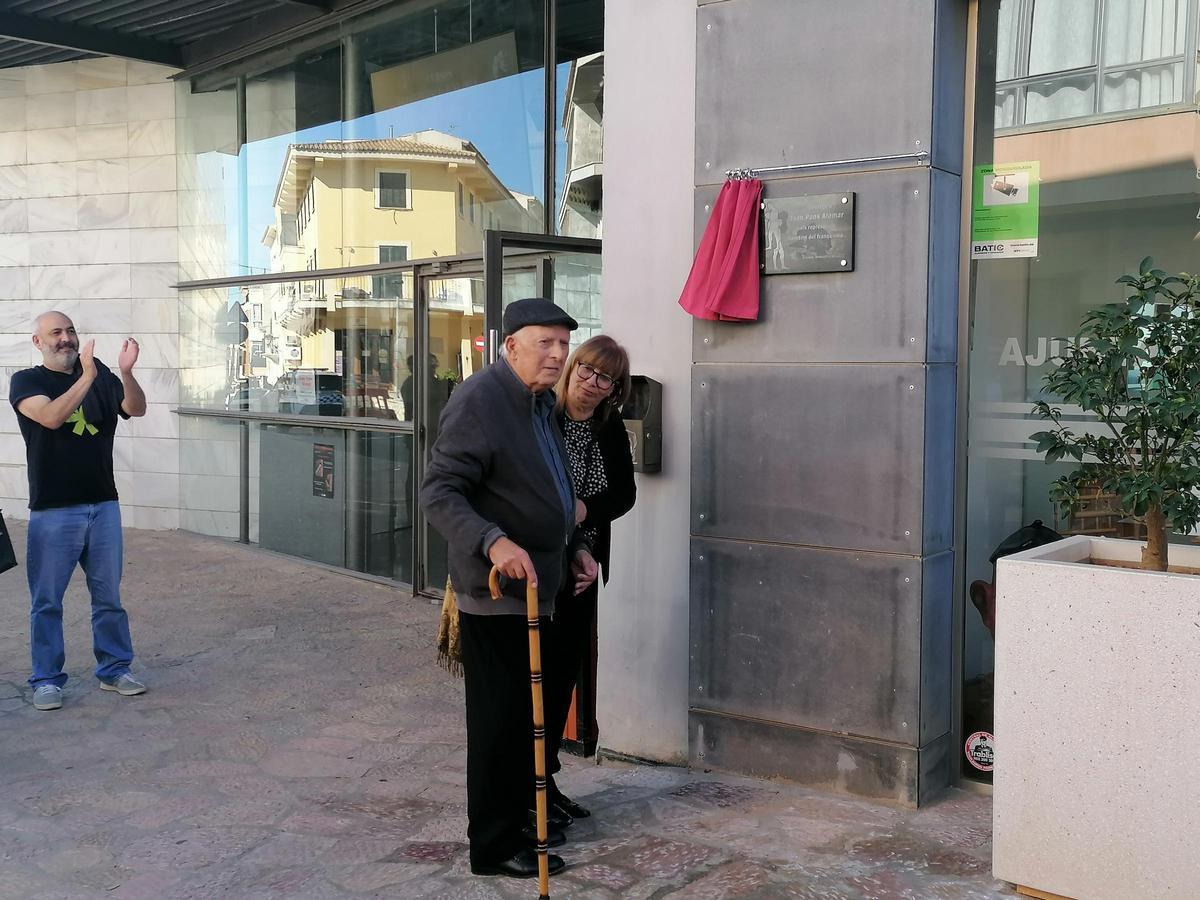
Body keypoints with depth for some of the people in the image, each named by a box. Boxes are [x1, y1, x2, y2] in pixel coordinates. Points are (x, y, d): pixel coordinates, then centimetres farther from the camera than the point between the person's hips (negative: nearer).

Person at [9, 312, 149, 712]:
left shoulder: (100, 375, 5)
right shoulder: (26, 381, -3)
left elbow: (136, 409, -9)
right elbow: (51, 417, -22)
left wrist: (126, 373, -27)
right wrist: (86, 377, -31)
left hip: (103, 505, 3)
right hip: (53, 511, -3)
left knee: (109, 595, 11)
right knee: (47, 600, 5)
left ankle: (114, 670, 23)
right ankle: (47, 679, 17)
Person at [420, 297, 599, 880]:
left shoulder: (542, 401, 13)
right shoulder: (480, 399, -18)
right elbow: (439, 493, -22)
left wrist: (572, 548, 16)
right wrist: (493, 542, -35)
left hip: (536, 587, 9)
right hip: (496, 591, -9)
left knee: (527, 713, 18)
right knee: (500, 719, 2)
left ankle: (519, 816, 33)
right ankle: (494, 844, 15)